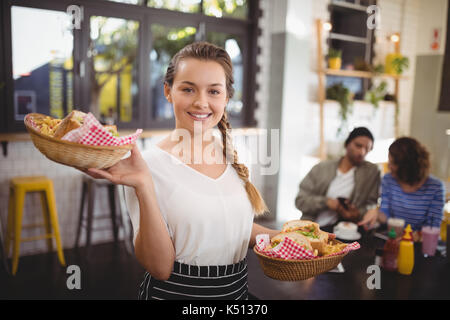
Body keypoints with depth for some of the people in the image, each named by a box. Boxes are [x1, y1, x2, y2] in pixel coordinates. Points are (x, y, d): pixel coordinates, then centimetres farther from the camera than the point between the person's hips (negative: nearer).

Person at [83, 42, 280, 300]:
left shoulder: (229, 154, -3)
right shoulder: (151, 164, -18)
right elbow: (160, 268, -19)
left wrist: (283, 236, -3)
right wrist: (143, 187, -29)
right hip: (176, 292, -5)